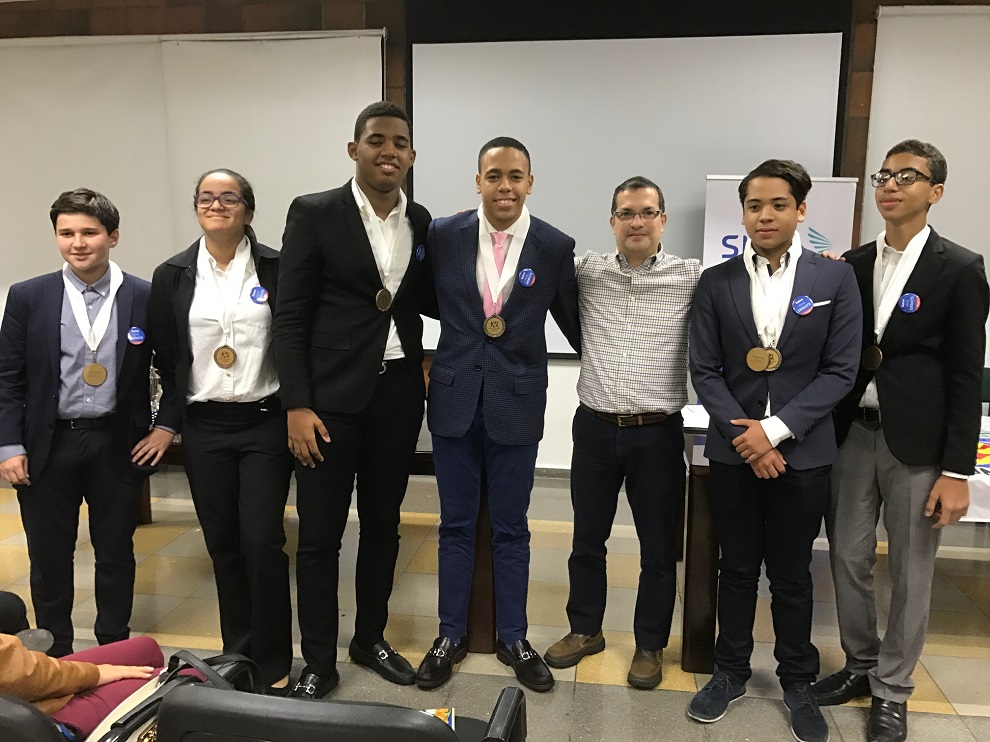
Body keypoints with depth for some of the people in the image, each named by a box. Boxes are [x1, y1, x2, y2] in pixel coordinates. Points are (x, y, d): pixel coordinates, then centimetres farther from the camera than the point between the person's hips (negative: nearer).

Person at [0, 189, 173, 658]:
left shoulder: (145, 298, -4)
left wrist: (165, 427, -2)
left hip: (119, 444, 0)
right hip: (49, 445, 1)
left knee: (116, 551, 12)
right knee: (49, 555, 11)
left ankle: (115, 650, 29)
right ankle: (54, 655, 30)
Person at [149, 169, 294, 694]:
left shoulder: (275, 268, -2)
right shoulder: (172, 276, 5)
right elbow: (165, 357, 8)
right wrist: (169, 420, 4)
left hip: (265, 422, -2)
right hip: (204, 428, 3)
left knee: (263, 542, -4)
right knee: (222, 544, 10)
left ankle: (274, 663, 12)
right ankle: (237, 655, 26)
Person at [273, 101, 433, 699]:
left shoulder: (422, 222, 6)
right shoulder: (314, 213, -5)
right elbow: (291, 315, -7)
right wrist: (297, 405, -12)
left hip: (399, 394, 4)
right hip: (331, 396, -4)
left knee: (383, 525, 15)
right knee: (320, 534, 5)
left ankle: (371, 638, 34)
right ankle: (319, 662, 22)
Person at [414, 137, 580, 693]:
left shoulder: (556, 246, -5)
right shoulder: (443, 235, -3)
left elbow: (573, 323, 4)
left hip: (517, 401, -1)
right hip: (455, 397, 1)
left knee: (511, 528, 12)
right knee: (456, 525, 13)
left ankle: (513, 637, 30)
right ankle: (452, 635, 30)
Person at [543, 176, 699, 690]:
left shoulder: (693, 278, -3)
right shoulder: (586, 271, 2)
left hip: (658, 433, -1)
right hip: (595, 427, 2)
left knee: (658, 548, 11)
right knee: (587, 538, 16)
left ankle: (649, 645, 30)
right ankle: (584, 629, 36)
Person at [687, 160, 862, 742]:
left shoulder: (835, 279, -2)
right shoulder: (717, 282, 2)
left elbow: (840, 371, -6)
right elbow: (705, 370, -1)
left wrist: (776, 428, -13)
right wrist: (742, 433, -12)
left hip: (802, 453, -1)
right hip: (733, 452, 1)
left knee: (792, 575, 12)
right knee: (737, 569, 14)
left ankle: (799, 681, 31)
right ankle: (732, 672, 31)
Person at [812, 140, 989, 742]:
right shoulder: (853, 264, 6)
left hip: (917, 440, -4)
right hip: (853, 432, 4)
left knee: (911, 572, 8)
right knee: (849, 559, 13)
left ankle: (892, 691, 25)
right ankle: (860, 664, 34)